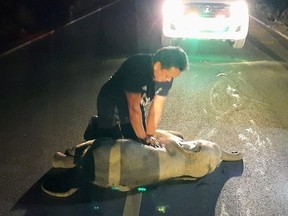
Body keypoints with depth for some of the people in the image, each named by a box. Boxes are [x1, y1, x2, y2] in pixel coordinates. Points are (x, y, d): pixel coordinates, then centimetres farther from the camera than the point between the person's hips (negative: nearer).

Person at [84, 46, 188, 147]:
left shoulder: (167, 73, -18)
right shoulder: (136, 68, -38)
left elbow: (157, 108, -14)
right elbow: (134, 107, -34)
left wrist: (149, 136, -17)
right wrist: (143, 137, -25)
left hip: (134, 104, 6)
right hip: (111, 103, -6)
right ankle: (95, 126, 21)